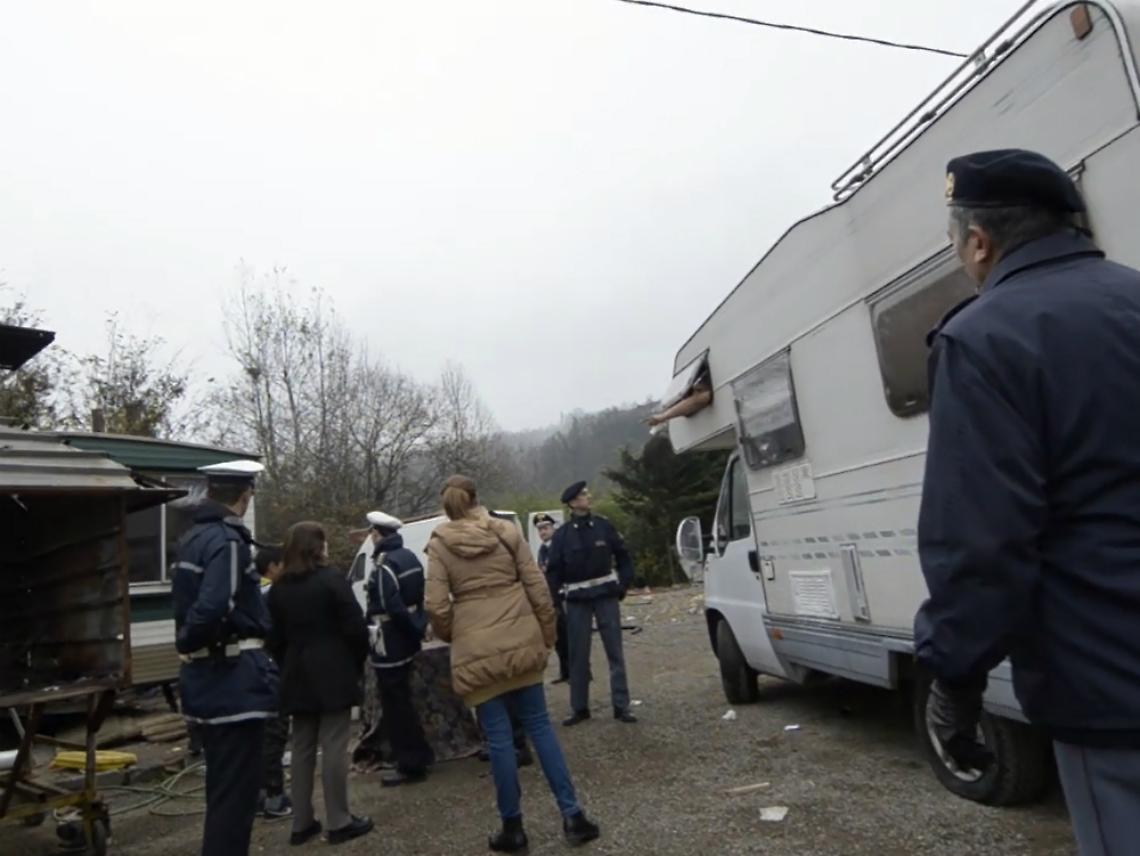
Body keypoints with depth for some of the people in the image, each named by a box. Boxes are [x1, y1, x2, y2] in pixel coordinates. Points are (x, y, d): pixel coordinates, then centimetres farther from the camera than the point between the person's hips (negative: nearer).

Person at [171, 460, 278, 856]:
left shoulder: (192, 537, 12)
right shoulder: (227, 540, -19)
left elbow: (194, 601, 14)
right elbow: (213, 607, -30)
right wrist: (187, 642, -13)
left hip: (207, 675, 10)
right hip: (233, 676, -10)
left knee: (222, 785, 22)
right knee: (236, 790, -1)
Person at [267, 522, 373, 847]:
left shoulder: (279, 588, 7)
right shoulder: (332, 579, -11)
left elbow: (275, 639, 9)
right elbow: (355, 627, -13)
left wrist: (288, 668, 18)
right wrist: (358, 662, 2)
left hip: (297, 677, 6)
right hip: (333, 674, -6)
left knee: (302, 748, 13)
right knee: (334, 748, -1)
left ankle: (301, 823, 19)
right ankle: (339, 822, 7)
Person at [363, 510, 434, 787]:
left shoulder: (384, 565, -20)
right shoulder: (409, 557, 9)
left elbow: (392, 608, -26)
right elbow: (415, 598, 13)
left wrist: (413, 630, -14)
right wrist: (418, 629, 14)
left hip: (391, 644, -9)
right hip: (406, 640, 9)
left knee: (395, 706, 2)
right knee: (402, 702, 21)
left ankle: (410, 765, 9)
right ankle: (418, 756, 30)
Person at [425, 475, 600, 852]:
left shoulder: (439, 545, -1)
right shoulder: (507, 532, 3)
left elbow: (437, 606, -7)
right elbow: (538, 588, 2)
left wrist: (451, 636, 12)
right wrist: (547, 635, 11)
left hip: (476, 650, -2)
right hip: (521, 641, 2)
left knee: (499, 738, 7)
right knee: (539, 726, 13)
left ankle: (513, 827, 19)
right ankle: (572, 815, 15)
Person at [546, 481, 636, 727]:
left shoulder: (603, 525, 0)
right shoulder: (562, 534, -4)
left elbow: (622, 556, 7)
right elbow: (554, 570, -3)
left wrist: (623, 584, -1)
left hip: (606, 594, 1)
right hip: (577, 600, -1)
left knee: (615, 651, 3)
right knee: (578, 655, 7)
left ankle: (621, 706, 10)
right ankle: (579, 708, 18)